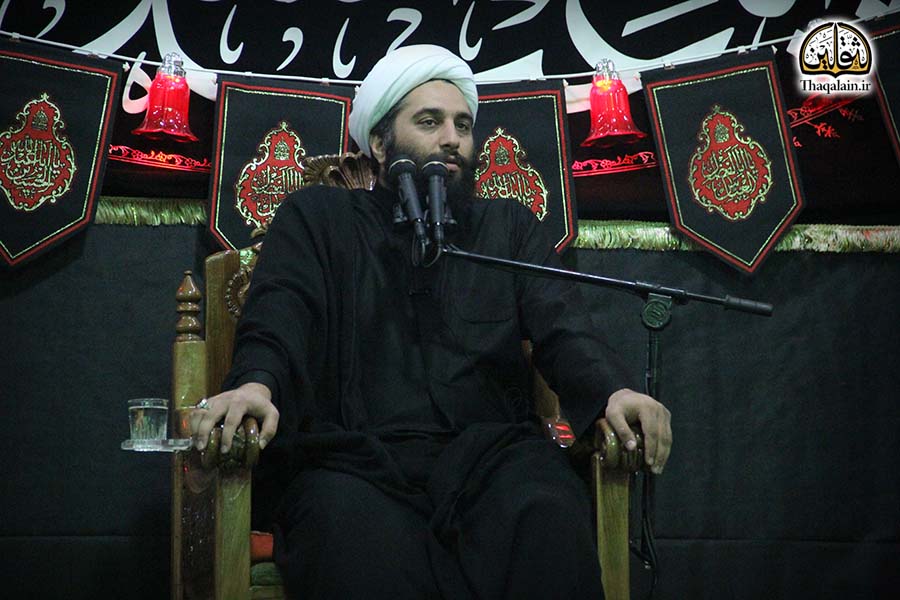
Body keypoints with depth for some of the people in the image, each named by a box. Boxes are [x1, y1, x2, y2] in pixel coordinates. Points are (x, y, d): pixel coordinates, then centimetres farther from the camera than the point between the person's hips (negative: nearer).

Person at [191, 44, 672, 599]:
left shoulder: (511, 227, 24)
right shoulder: (317, 218, 18)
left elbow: (564, 326, 9)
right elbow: (278, 322, 2)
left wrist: (614, 391, -14)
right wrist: (255, 384, -22)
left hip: (488, 452, 2)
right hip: (360, 459, -2)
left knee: (550, 523, -32)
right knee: (351, 531, -37)